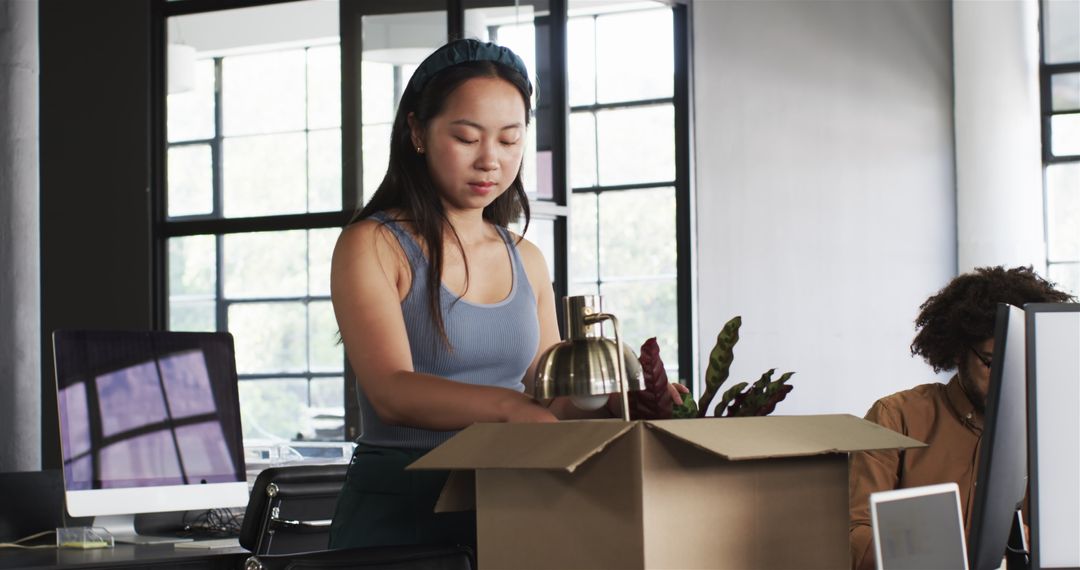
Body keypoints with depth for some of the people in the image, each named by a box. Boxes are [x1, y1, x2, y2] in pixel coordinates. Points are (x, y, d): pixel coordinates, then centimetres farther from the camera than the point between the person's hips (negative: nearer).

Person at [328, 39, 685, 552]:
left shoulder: (527, 261, 16)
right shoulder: (371, 245, -2)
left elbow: (550, 400, 15)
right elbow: (392, 391, -16)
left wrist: (615, 403, -8)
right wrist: (510, 407, -32)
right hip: (397, 509, -5)